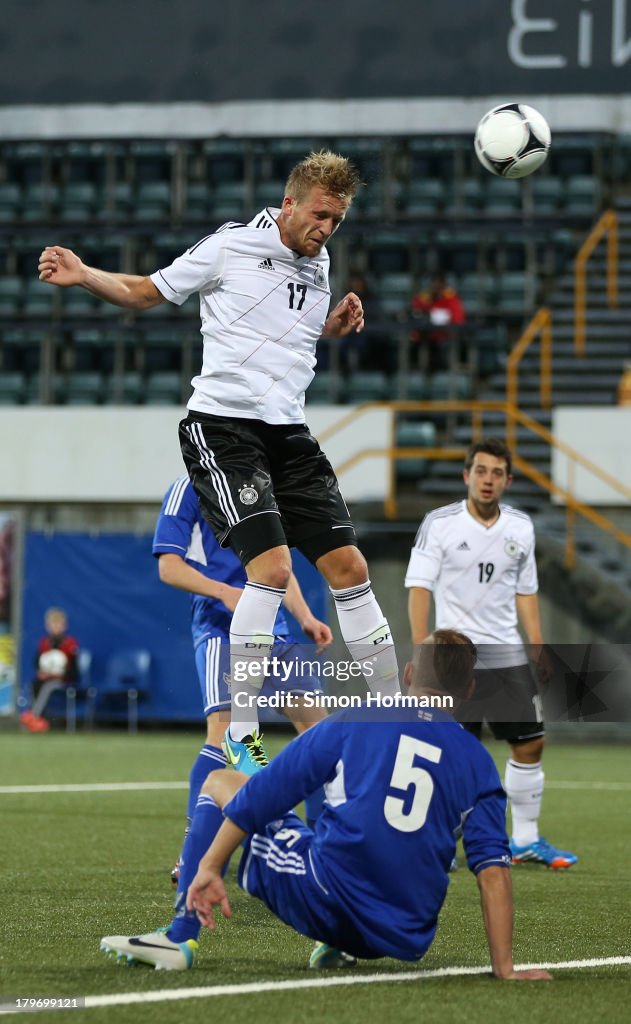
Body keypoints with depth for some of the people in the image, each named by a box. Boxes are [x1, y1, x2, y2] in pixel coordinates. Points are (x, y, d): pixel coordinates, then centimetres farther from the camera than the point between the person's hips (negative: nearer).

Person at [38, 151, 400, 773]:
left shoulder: (318, 264, 14)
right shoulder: (229, 248, -4)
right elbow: (144, 292, 6)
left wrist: (336, 326, 11)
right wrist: (82, 276, -11)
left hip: (289, 432, 7)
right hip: (222, 425, -6)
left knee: (349, 566, 2)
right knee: (271, 564, -20)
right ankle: (239, 733, -12)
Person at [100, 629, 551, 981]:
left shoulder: (354, 722, 4)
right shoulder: (477, 762, 7)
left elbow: (261, 795, 2)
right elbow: (494, 870, 0)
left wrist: (210, 867, 7)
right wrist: (505, 969, 0)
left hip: (321, 902, -4)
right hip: (404, 939, 4)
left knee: (221, 782, 16)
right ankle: (336, 948, 21)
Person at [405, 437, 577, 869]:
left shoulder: (521, 527, 8)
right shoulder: (439, 523, -6)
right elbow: (419, 587, -8)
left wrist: (538, 649, 9)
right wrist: (421, 650, -15)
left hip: (507, 653, 5)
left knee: (531, 742, 4)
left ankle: (526, 840, 16)